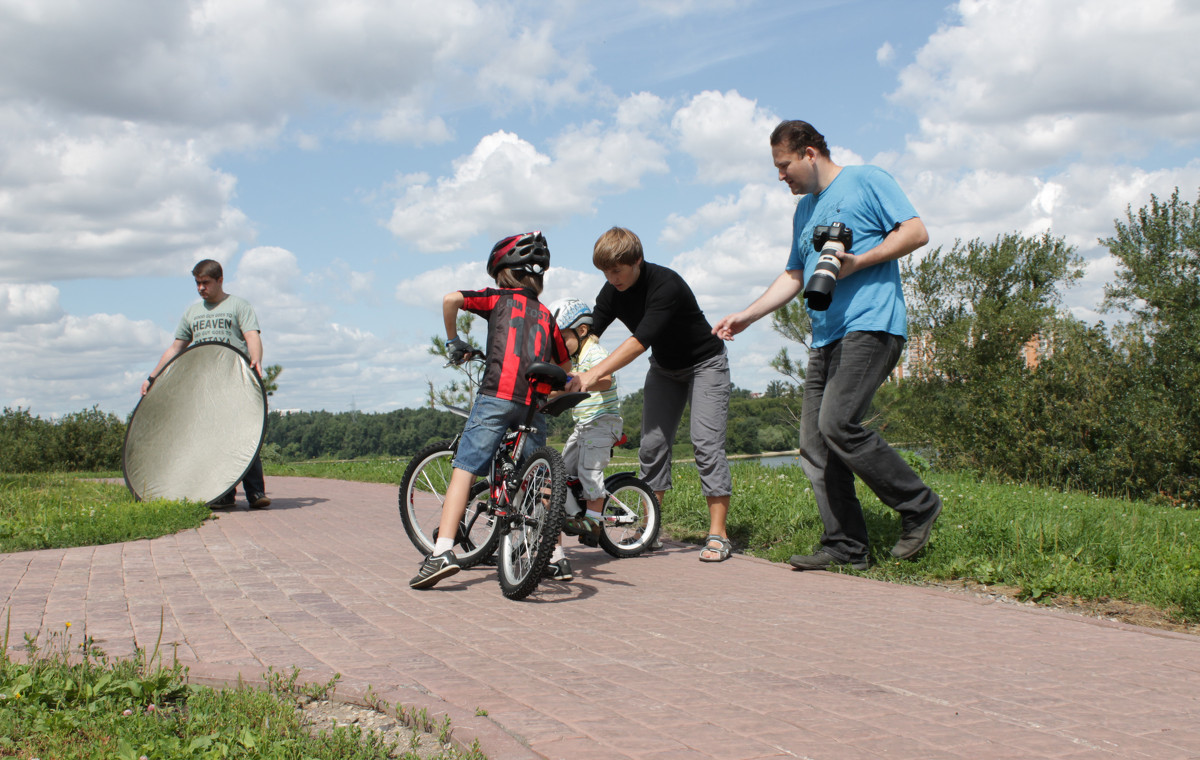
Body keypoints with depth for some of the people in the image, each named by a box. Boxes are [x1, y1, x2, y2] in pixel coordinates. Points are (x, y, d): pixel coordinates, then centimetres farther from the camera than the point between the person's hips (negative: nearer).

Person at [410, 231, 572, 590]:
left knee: (464, 469, -8)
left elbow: (451, 299, -2)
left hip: (497, 395, -4)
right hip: (535, 404, 4)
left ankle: (443, 551, -21)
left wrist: (453, 340, 12)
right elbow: (565, 368, 33)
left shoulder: (499, 298, 14)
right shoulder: (546, 315, 26)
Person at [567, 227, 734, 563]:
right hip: (664, 368, 7)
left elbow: (640, 341, -40)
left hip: (704, 363, -6)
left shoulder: (666, 285, -33)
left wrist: (593, 375, -47)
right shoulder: (612, 292, -11)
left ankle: (718, 535, -12)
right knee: (652, 444, -2)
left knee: (706, 443, -15)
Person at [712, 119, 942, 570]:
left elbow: (916, 232, -5)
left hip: (871, 325, -8)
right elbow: (793, 277, 30)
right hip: (825, 338, 9)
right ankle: (846, 546, 4)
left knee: (837, 423, -22)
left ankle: (918, 506, -7)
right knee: (814, 444, 0)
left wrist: (857, 262, -15)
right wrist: (745, 317, 23)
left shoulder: (867, 181, 3)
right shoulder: (804, 210, 25)